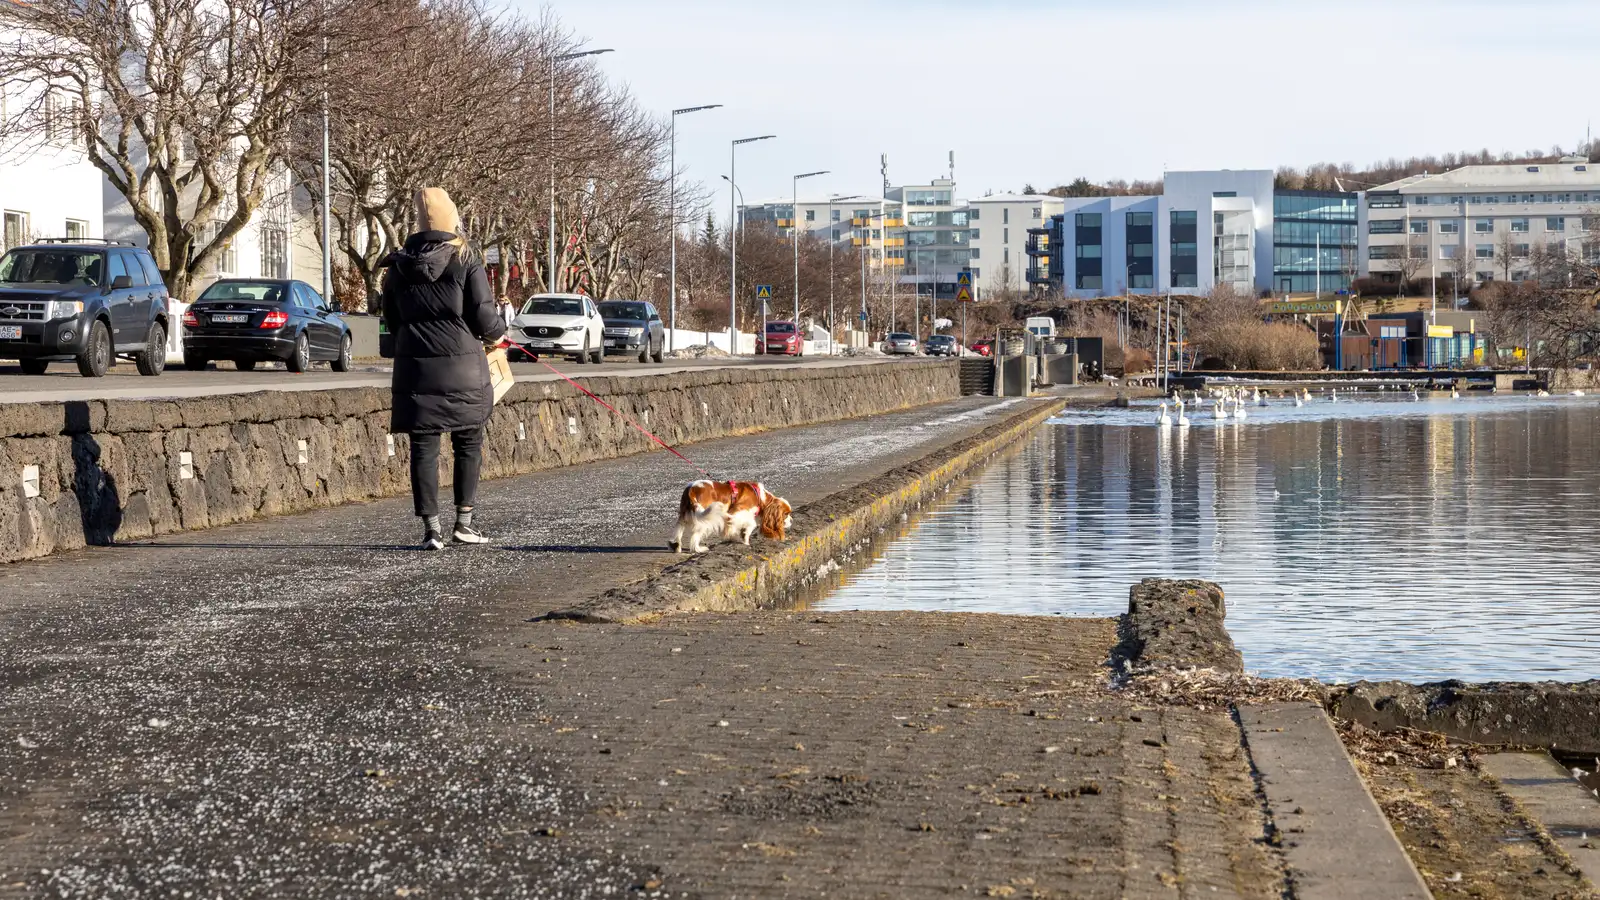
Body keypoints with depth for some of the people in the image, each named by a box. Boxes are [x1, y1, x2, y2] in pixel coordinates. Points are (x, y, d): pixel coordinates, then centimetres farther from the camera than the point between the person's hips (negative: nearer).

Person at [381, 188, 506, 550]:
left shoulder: (398, 266, 6)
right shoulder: (465, 261, -7)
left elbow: (391, 321, 14)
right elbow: (485, 317, -8)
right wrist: (497, 332, 14)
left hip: (415, 367, 3)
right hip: (462, 366, -3)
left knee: (424, 447, 4)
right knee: (468, 443, 11)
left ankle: (431, 527, 1)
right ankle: (464, 522, 8)